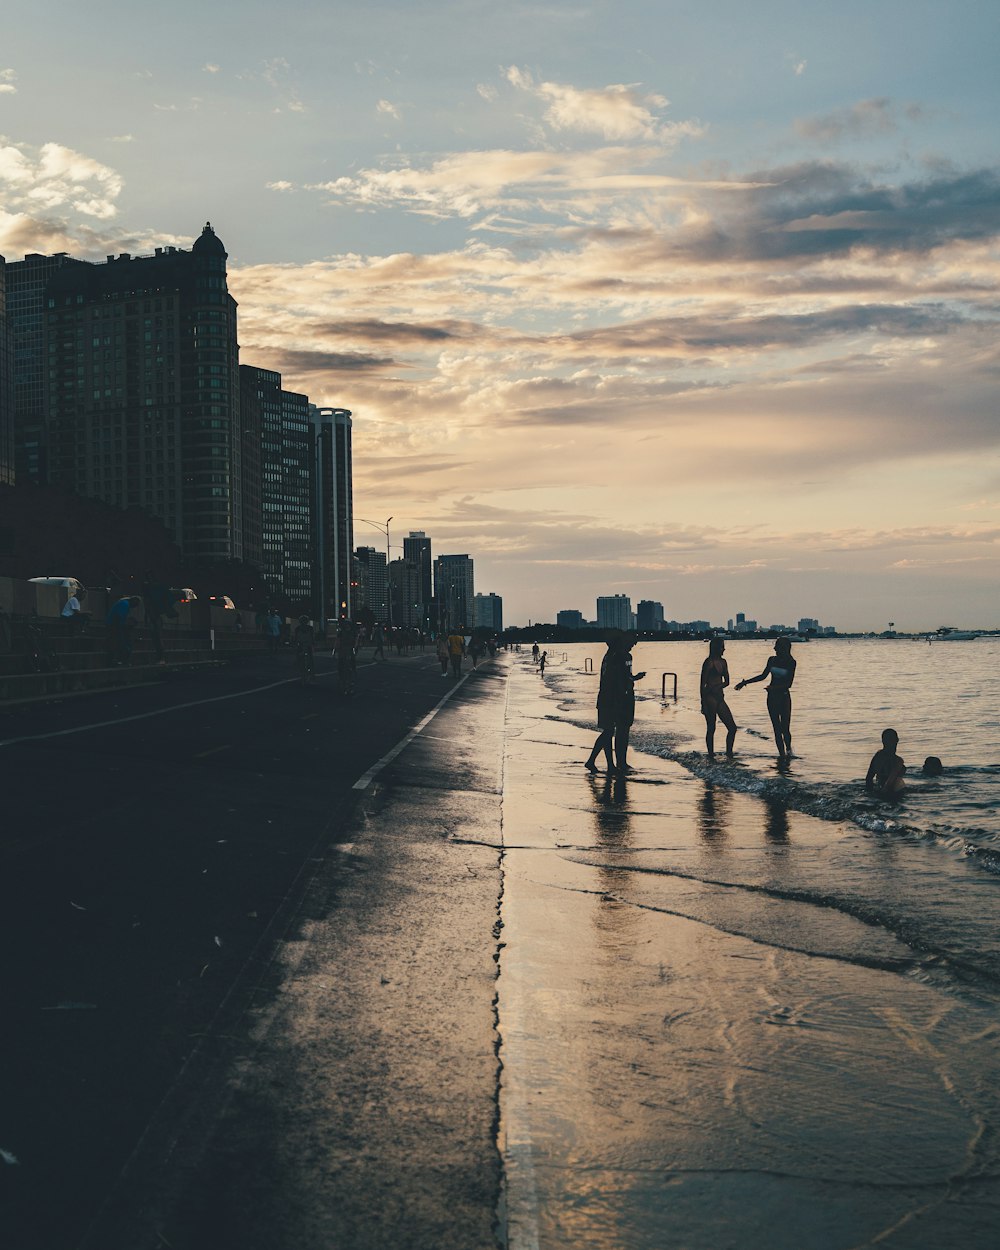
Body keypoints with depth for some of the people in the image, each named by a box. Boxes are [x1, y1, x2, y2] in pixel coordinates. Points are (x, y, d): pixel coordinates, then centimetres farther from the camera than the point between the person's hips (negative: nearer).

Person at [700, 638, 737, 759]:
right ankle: (711, 755, 6)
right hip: (709, 698, -7)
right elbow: (703, 684, -10)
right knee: (711, 729, -1)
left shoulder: (723, 662, 12)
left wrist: (717, 687, -8)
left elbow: (726, 681, 14)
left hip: (720, 697, 8)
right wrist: (703, 703, -13)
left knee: (732, 727, 4)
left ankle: (729, 753, 14)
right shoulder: (709, 662, -9)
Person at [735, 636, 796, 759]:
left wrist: (774, 687, -27)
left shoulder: (791, 663, -8)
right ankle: (782, 754, 5)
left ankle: (788, 749, 21)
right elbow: (763, 676, 16)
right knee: (777, 729, 0)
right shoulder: (772, 660, 5)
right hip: (772, 697, 4)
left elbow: (789, 683, -13)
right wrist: (745, 682, 13)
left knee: (785, 729, -5)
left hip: (784, 697, -4)